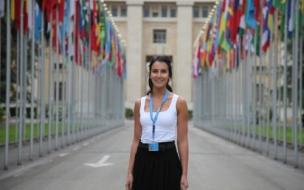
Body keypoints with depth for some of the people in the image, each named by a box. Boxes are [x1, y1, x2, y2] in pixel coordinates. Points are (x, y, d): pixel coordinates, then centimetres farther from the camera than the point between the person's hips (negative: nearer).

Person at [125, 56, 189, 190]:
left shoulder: (179, 102, -2)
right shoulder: (139, 103, 7)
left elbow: (183, 141, -3)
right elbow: (136, 140, 9)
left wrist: (184, 174, -7)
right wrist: (130, 172, 4)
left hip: (168, 160, -3)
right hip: (144, 161, 3)